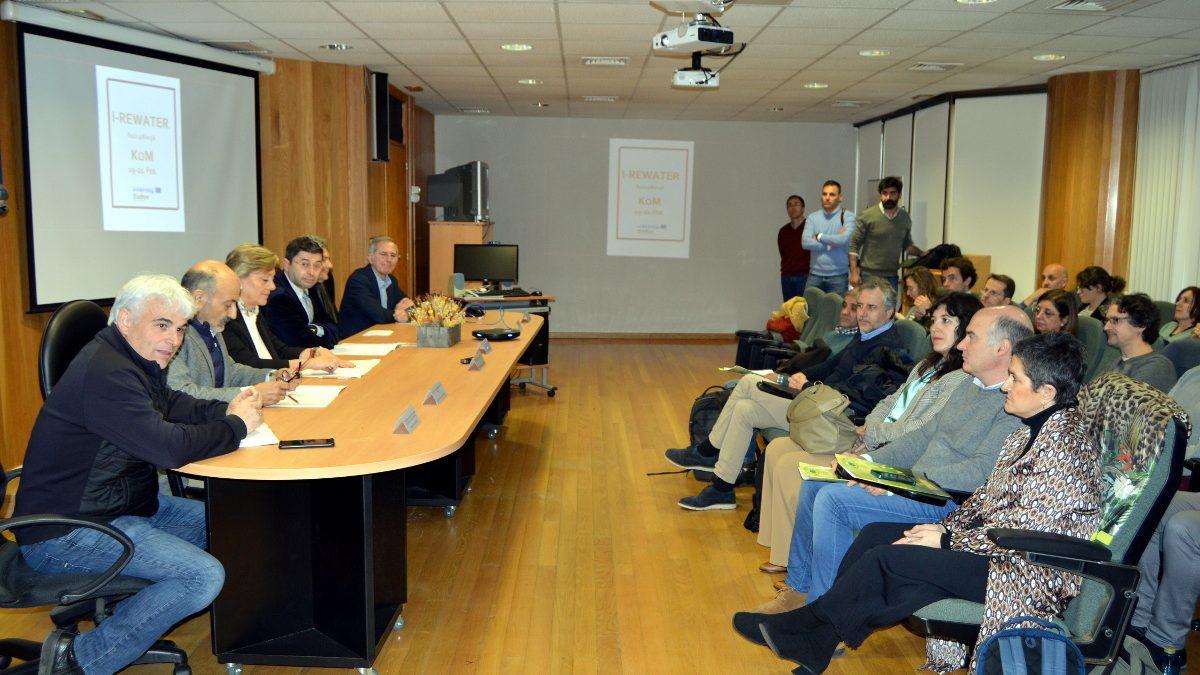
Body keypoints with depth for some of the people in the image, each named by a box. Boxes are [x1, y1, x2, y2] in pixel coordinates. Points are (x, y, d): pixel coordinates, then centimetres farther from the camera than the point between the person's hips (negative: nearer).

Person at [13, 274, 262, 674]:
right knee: (204, 577, -21)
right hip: (63, 533, -11)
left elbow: (172, 406, 18)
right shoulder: (105, 373, -25)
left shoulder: (137, 359, 8)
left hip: (120, 503, 11)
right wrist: (236, 426, -15)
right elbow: (169, 447, -31)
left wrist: (226, 411, -2)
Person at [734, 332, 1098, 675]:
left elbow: (1030, 528, -23)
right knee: (876, 533, -2)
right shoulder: (1030, 430, 10)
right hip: (999, 543, 10)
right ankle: (816, 642, -2)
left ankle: (806, 623, 3)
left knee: (887, 557, -18)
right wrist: (945, 526, 0)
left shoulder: (1065, 438, -20)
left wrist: (948, 540, -16)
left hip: (1031, 570, -10)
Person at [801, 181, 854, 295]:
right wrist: (833, 242, -9)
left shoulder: (847, 217, 0)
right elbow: (806, 242, -6)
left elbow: (844, 239, -17)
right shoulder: (812, 218, 7)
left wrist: (819, 236, -5)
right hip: (815, 275, 2)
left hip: (838, 276, -2)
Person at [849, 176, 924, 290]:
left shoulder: (905, 218, 8)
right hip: (868, 276, -4)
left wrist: (921, 254, 3)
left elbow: (907, 245, 22)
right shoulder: (867, 216, -5)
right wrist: (854, 272, -11)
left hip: (891, 277, 4)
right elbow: (854, 245, -4)